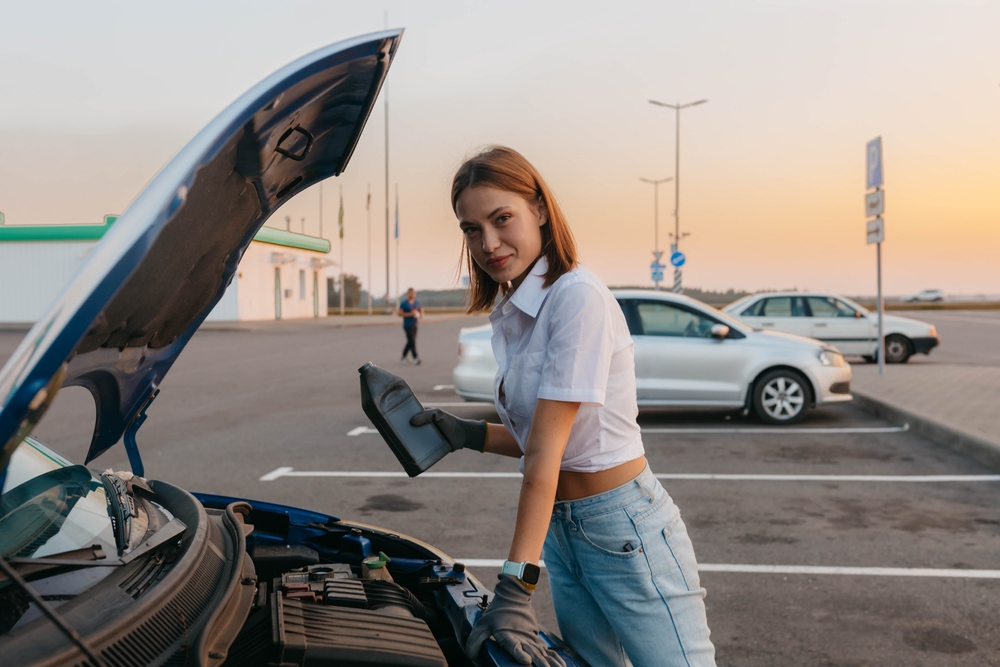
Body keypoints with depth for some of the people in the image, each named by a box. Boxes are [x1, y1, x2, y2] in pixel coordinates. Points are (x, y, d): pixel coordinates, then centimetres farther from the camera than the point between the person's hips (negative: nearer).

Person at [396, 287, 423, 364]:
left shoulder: (417, 303, 11)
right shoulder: (403, 303, -6)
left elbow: (421, 311, 22)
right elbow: (399, 313, -11)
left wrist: (420, 315, -2)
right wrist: (410, 314, -18)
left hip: (414, 325, 6)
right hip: (407, 325, -6)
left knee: (410, 342, 10)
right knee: (412, 341, -14)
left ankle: (403, 357, 24)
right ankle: (415, 358, -19)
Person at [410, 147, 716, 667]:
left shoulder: (578, 297, -18)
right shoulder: (509, 316, 8)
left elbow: (546, 452, -24)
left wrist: (515, 589, -24)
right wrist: (471, 435, -1)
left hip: (624, 526, -8)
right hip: (562, 529, 8)